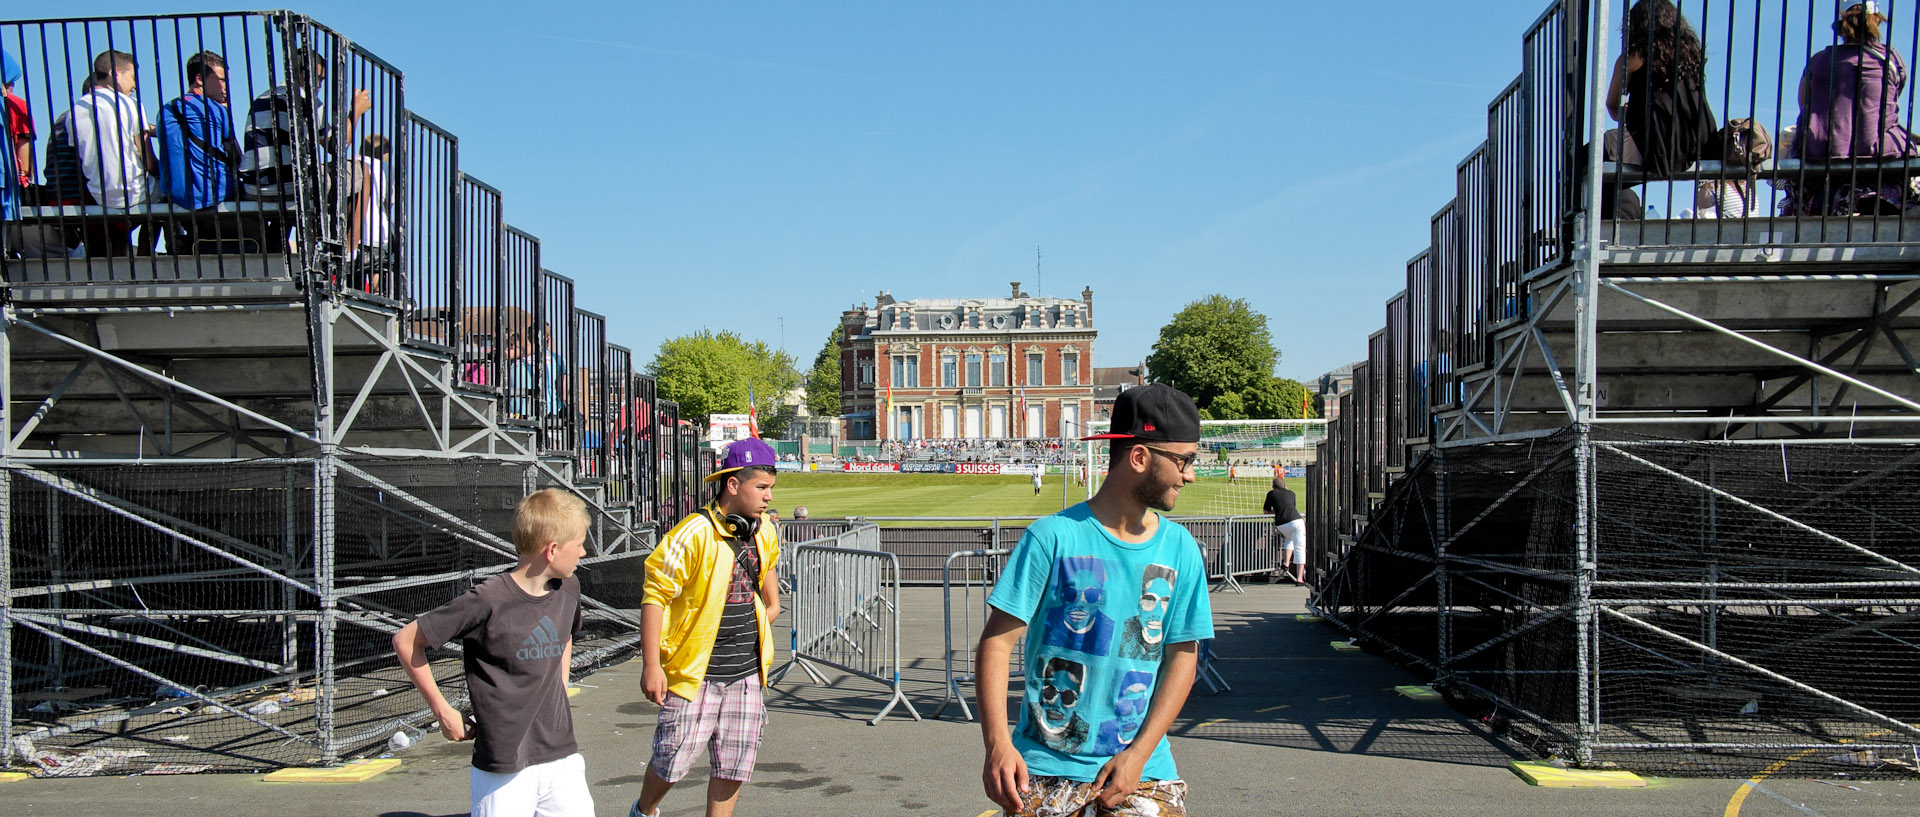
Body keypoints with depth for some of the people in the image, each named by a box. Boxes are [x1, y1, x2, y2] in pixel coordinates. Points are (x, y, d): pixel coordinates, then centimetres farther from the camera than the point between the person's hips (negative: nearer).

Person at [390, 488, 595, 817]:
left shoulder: (568, 589, 4)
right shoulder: (489, 601, -16)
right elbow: (405, 641, -8)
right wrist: (442, 711, -4)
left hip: (562, 755, 5)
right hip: (504, 765, -5)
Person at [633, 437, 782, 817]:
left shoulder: (765, 533, 4)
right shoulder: (695, 533, -17)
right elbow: (655, 596, -14)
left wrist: (771, 604, 32)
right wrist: (652, 665, -15)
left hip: (747, 673, 6)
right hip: (694, 672, -6)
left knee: (735, 766, 7)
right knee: (675, 758, 1)